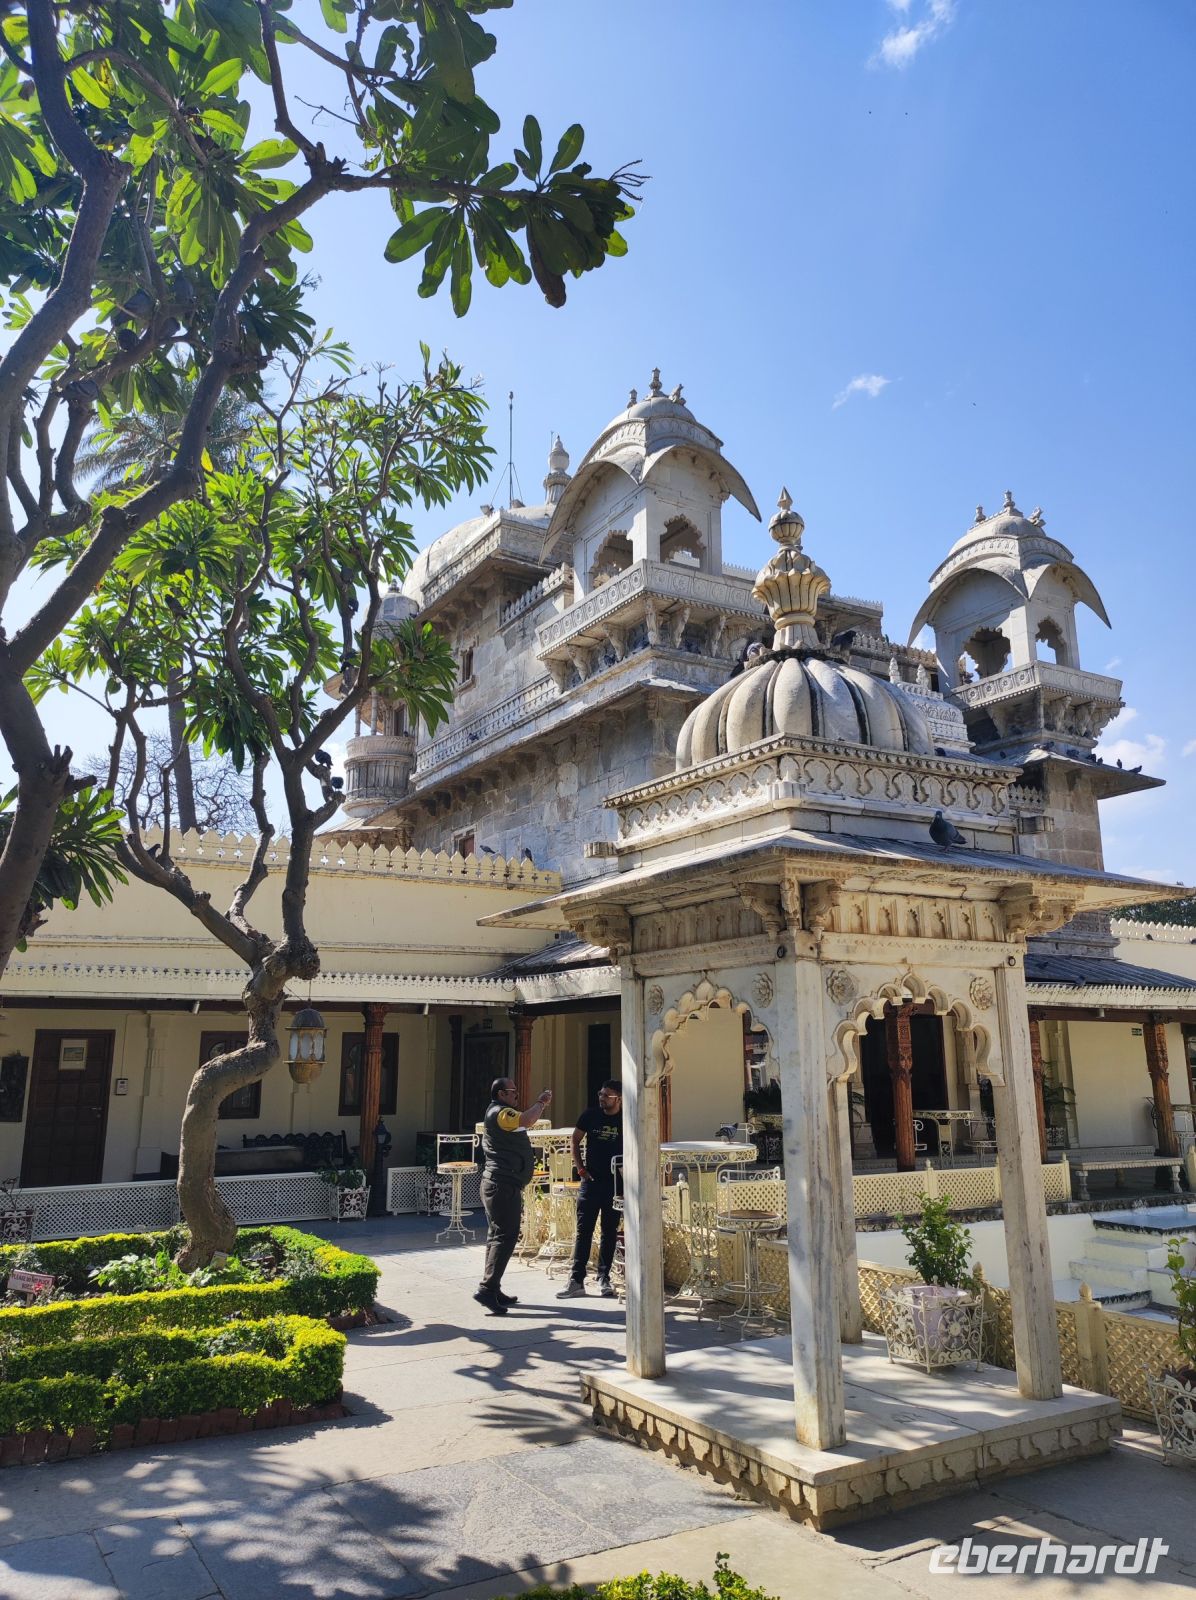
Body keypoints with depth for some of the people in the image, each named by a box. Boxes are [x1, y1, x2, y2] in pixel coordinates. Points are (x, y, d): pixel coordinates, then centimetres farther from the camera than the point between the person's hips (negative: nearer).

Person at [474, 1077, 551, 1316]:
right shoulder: (499, 1112, -14)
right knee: (505, 1236, -13)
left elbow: (526, 1120, 30)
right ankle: (487, 1289, -16)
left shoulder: (503, 1113, 21)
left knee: (498, 1236, 12)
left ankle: (493, 1291, 17)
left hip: (500, 1185, 11)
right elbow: (526, 1120, -28)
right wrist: (541, 1102, -16)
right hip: (503, 1184, -11)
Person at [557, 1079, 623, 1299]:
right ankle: (577, 1281, 5)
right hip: (591, 1180, 0)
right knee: (583, 1231, 1)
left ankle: (604, 1278, 21)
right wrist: (580, 1167, -1)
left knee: (610, 1231, 9)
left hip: (615, 1182, 0)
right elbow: (575, 1140, 8)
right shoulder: (590, 1114, -3)